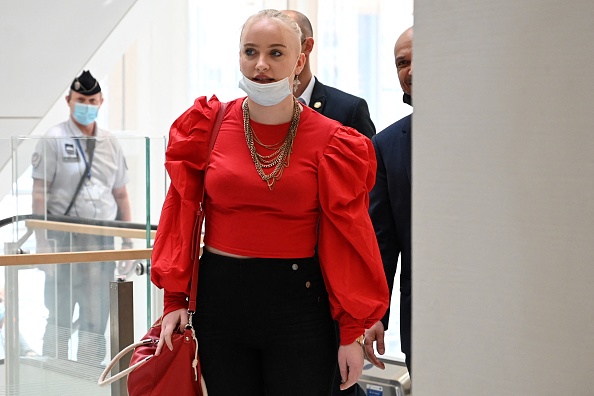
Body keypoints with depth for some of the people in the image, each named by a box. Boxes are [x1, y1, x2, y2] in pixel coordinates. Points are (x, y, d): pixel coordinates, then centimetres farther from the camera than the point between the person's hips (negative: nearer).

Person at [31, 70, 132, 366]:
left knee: (96, 321, 7)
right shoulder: (53, 140, -2)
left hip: (103, 241, 5)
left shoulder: (110, 143, 12)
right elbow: (39, 194, -6)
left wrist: (128, 241, 11)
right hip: (65, 239, -4)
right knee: (59, 319, -2)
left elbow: (120, 195, 16)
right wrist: (42, 243, -13)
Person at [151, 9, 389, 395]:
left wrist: (353, 333, -5)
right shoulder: (208, 125, 1)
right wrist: (175, 301, -2)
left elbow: (346, 236, -3)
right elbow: (182, 214, 5)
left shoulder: (331, 140, -4)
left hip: (298, 302, -1)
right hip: (219, 297, 2)